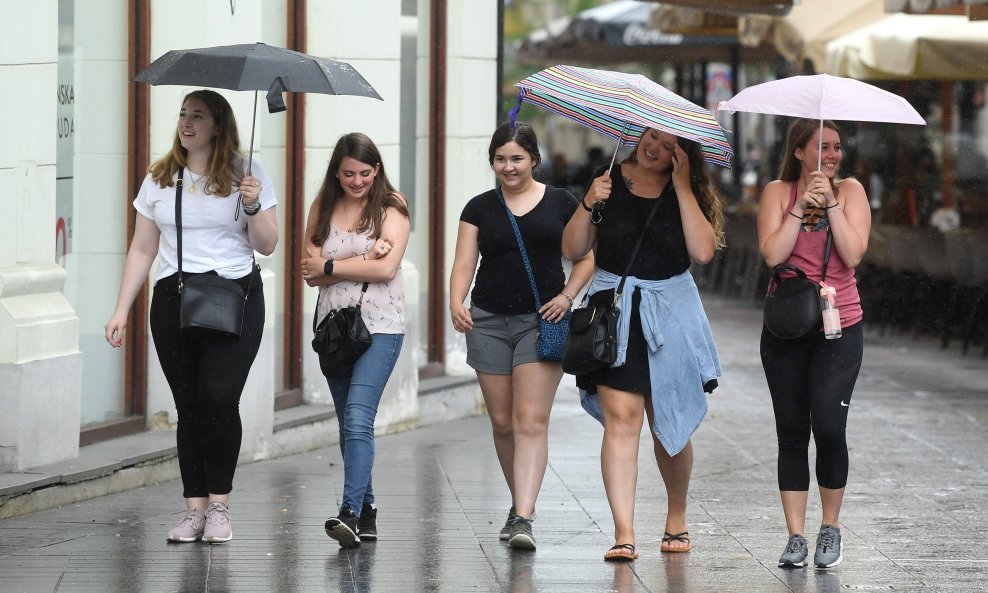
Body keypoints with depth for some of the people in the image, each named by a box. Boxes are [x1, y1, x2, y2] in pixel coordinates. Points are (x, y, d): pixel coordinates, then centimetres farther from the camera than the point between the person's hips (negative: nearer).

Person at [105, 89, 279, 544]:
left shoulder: (244, 175, 3)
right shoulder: (159, 179, 10)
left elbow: (266, 246, 3)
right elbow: (142, 250, 13)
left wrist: (253, 207, -15)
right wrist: (121, 311, 7)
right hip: (173, 299, 3)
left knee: (219, 396, -15)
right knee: (188, 404, 1)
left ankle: (219, 505, -5)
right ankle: (194, 510, 4)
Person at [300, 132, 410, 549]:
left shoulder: (391, 208, -1)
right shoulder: (323, 210, 9)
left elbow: (386, 267, -13)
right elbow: (311, 272, 0)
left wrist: (329, 266, -7)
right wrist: (361, 259, -13)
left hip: (380, 327, -5)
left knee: (358, 419, -18)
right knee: (349, 425, 10)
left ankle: (350, 513, -26)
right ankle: (366, 511, 19)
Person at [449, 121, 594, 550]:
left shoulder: (560, 204, 4)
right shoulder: (480, 208, 7)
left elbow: (585, 259, 9)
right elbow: (464, 262, 0)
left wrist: (567, 295, -8)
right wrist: (456, 303, -19)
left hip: (541, 321, -3)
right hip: (489, 322, 3)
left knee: (531, 421, -13)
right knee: (502, 422, 8)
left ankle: (523, 519, -20)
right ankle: (519, 503, 26)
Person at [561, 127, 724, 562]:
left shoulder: (691, 193, 3)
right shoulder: (610, 182, 4)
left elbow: (703, 251, -13)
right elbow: (573, 249, 2)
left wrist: (682, 186, -12)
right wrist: (590, 204, -13)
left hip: (670, 315, 1)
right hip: (614, 310, -1)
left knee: (669, 425, 7)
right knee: (620, 416, -13)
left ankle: (677, 517, 31)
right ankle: (624, 533, -17)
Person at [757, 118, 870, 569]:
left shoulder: (850, 191, 3)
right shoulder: (778, 192, 4)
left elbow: (853, 254, -10)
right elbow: (772, 254, -10)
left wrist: (831, 202, -14)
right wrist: (801, 207, -14)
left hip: (838, 328, -1)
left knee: (828, 426, -12)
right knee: (791, 432, 3)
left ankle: (831, 528, 5)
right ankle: (795, 537, 8)